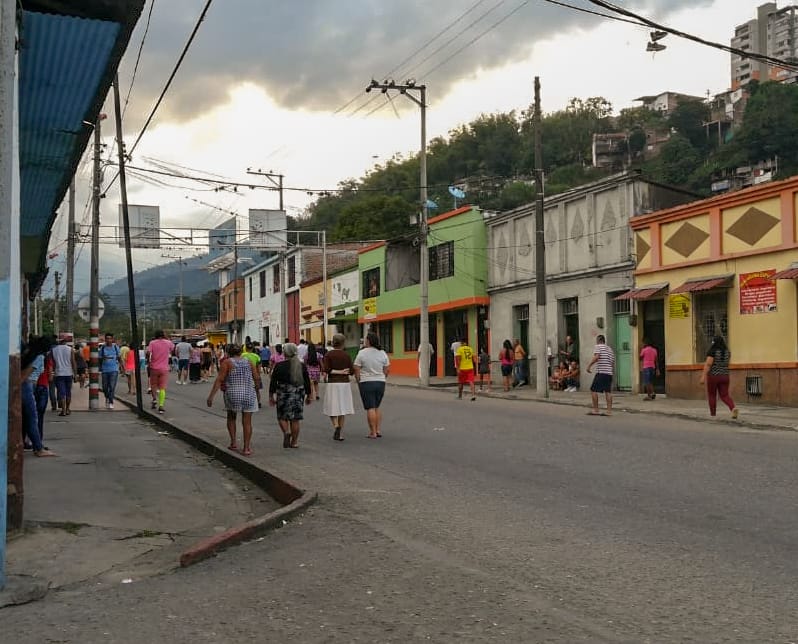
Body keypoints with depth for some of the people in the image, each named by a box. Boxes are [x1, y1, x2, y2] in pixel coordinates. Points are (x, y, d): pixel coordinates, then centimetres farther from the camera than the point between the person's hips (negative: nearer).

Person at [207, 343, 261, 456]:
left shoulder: (227, 362, -1)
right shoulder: (249, 362, 9)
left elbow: (219, 380, -8)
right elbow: (257, 378, 5)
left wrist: (211, 396, -10)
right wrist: (256, 389, 23)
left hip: (233, 395, -2)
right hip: (249, 394, 2)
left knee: (231, 418, 22)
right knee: (247, 421, 7)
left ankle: (233, 442, 15)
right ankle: (246, 448, 5)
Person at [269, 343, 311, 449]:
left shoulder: (279, 366, -6)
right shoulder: (302, 366, 3)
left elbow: (273, 382, -5)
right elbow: (307, 382, 7)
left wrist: (271, 396, 2)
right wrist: (308, 396, 17)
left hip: (283, 393, -3)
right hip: (298, 394, 3)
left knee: (282, 416, 10)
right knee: (295, 419, 8)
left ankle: (286, 432, -16)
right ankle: (294, 442, 11)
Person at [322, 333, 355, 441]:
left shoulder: (329, 354, -5)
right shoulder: (347, 355, 1)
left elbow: (326, 369, -14)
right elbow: (352, 370, 0)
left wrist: (337, 371, -7)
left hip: (333, 383, -2)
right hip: (345, 383, 2)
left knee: (332, 407, 7)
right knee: (342, 407, 9)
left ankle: (336, 425, -18)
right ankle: (340, 433, 8)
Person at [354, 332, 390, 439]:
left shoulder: (362, 353, -9)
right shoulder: (382, 353, 3)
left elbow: (356, 370, -8)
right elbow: (387, 370, 5)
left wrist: (358, 382, 4)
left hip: (366, 383, -4)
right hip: (380, 382, 5)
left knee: (370, 408, -2)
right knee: (377, 407, 16)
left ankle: (373, 432, -2)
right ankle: (379, 430, 12)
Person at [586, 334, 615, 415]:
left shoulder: (598, 346, 1)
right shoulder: (610, 349, 22)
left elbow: (596, 357, -16)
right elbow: (613, 362, 23)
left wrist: (589, 366, -12)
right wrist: (613, 372, 30)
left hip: (601, 372, -7)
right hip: (609, 372, 7)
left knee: (593, 390, -2)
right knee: (608, 391, 5)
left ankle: (595, 410, -4)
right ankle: (609, 410, 1)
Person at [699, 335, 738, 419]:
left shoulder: (712, 351, -13)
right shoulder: (727, 352, 5)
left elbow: (708, 364, -20)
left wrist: (703, 377, -22)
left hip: (713, 376, -4)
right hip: (724, 376, 4)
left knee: (711, 395, 11)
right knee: (725, 395, 6)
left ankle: (712, 414, 16)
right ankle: (733, 408, -18)